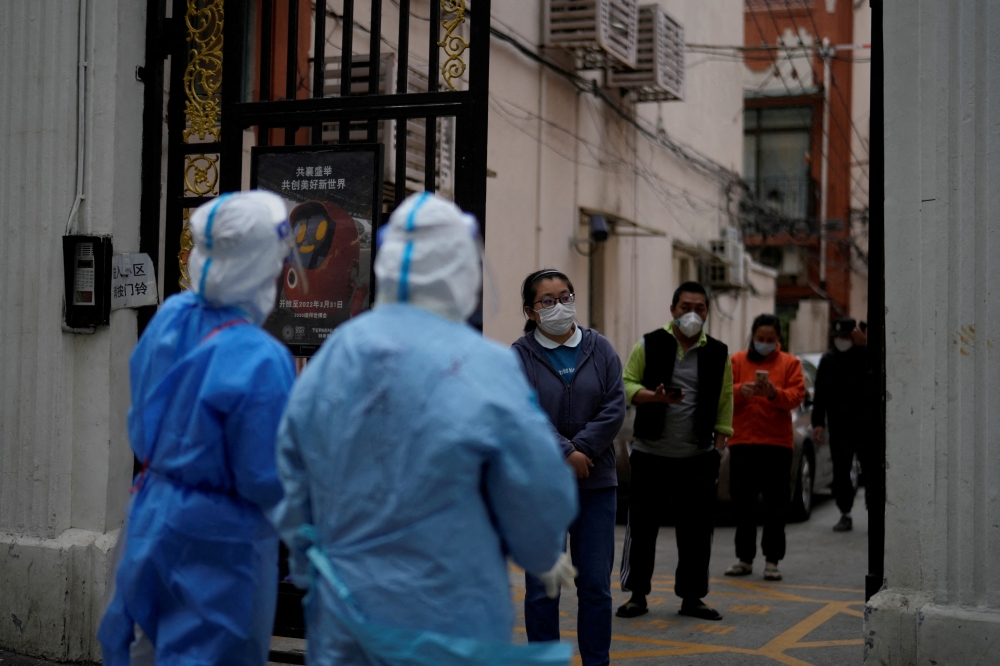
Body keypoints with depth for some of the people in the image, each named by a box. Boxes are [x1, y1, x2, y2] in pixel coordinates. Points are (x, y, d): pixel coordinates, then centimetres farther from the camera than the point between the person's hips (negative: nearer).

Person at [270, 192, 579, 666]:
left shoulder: (329, 358, -2)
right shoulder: (483, 369, -19)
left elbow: (295, 489, 7)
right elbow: (540, 495, -11)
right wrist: (544, 558, 11)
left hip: (342, 613, 5)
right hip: (448, 621, -4)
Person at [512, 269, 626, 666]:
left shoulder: (600, 350, 7)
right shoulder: (518, 357, -1)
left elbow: (615, 409, -2)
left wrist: (582, 448, -12)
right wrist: (566, 453, -18)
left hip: (596, 483, 2)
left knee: (596, 585, 5)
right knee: (541, 587, 4)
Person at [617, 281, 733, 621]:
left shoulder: (718, 354, 7)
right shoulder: (649, 345, 2)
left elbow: (725, 402, 8)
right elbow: (626, 383, 1)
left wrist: (719, 447, 2)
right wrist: (653, 397, -19)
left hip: (699, 457, 2)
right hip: (650, 453, -1)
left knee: (697, 530, 4)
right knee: (642, 526, 2)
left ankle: (692, 596, 15)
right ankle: (637, 594, 13)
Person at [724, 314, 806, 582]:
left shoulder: (789, 363, 8)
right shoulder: (737, 361, 10)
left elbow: (797, 395, -4)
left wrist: (774, 393, -23)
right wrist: (740, 390, -21)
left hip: (777, 442, -1)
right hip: (742, 440, 1)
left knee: (776, 504, -1)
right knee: (743, 502, 5)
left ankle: (772, 560, 5)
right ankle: (744, 558, 13)